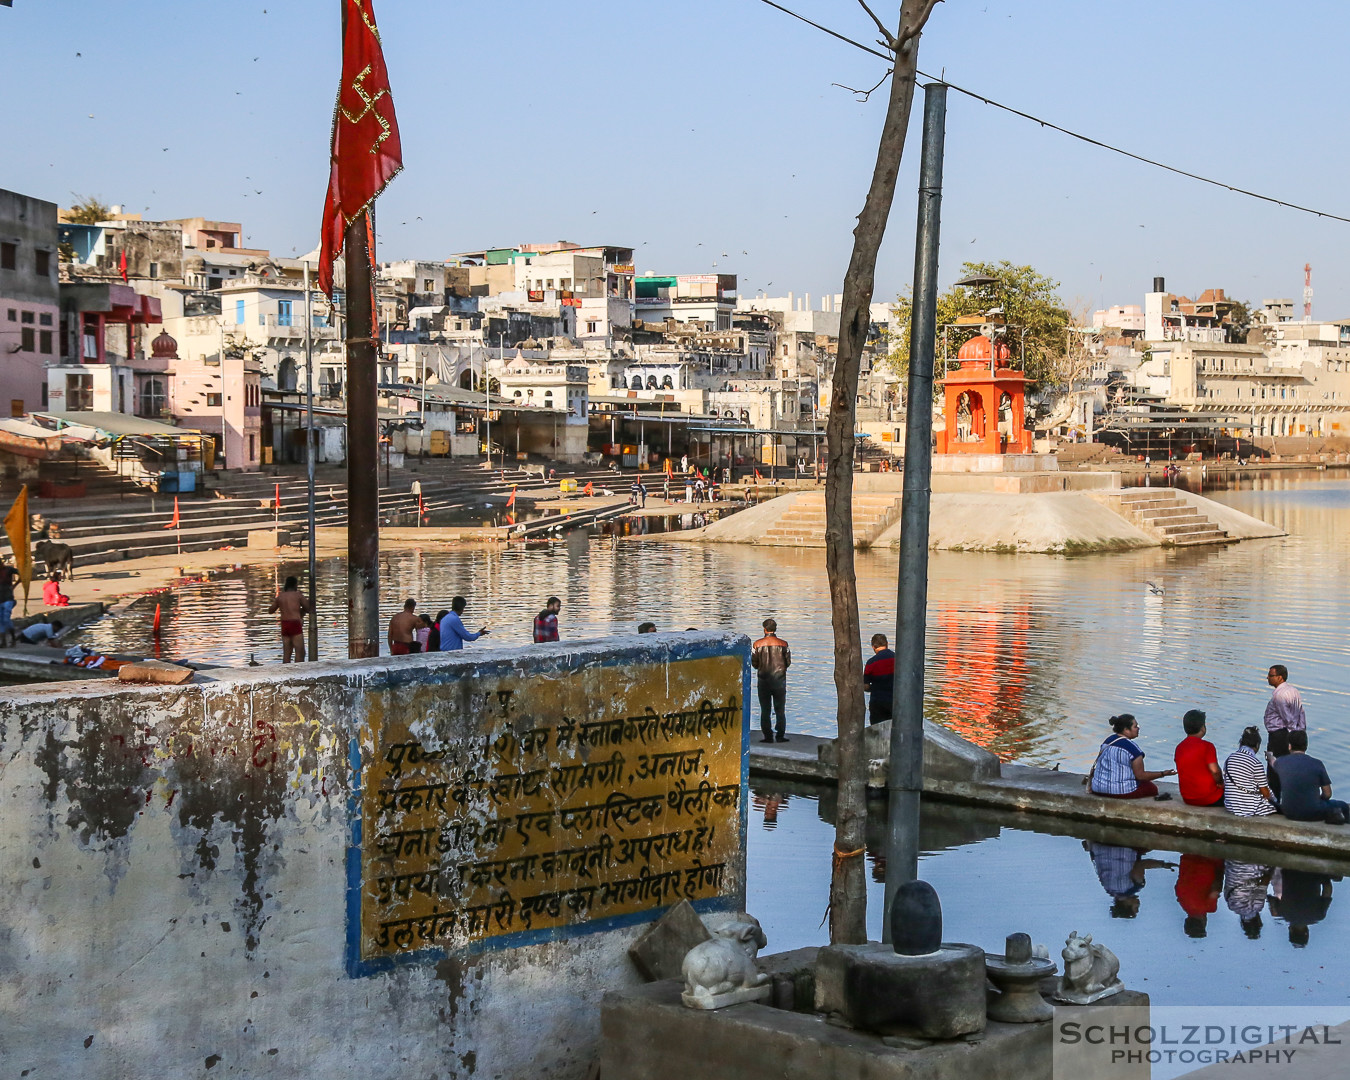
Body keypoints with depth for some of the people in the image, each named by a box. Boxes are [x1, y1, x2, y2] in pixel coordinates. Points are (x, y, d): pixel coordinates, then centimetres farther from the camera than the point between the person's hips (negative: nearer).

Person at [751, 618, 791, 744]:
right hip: (779, 679, 0)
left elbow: (754, 664, -1)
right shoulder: (783, 644, -5)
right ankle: (781, 735, 5)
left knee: (765, 710, 6)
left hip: (764, 680, 0)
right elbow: (788, 662, 1)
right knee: (780, 709, 8)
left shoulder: (757, 644, -5)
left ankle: (768, 736, 3)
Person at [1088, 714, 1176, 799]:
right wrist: (1163, 774, -9)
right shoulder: (1132, 747, -17)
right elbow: (1140, 776, -14)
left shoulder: (1107, 740, 5)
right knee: (1152, 788, 13)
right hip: (1122, 792, -7)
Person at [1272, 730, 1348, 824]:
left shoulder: (1280, 762, -5)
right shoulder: (1317, 764, -12)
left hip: (1289, 813, 3)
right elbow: (1327, 794, -5)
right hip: (1312, 813, -3)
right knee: (1342, 806, 23)